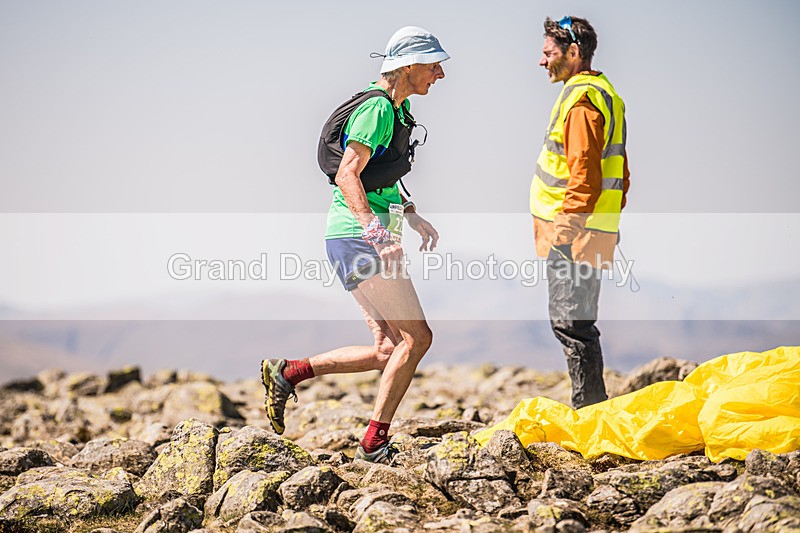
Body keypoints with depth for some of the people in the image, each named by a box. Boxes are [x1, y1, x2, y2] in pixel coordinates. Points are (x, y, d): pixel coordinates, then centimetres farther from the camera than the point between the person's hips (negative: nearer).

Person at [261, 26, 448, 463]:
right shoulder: (377, 108, -13)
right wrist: (376, 233, -31)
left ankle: (287, 373, 11)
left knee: (388, 351, 7)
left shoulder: (397, 109, 18)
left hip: (362, 235, 10)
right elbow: (347, 175, -22)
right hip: (356, 236, -10)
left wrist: (412, 215, 25)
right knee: (416, 337, -12)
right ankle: (374, 443, -7)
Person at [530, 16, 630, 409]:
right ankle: (591, 410, 19)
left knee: (572, 325, -6)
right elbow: (619, 174, 22)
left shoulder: (581, 99, -16)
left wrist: (560, 234, -23)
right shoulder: (604, 93, 17)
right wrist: (610, 221, 24)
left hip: (574, 234, -10)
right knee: (575, 324, 14)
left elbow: (584, 178, -23)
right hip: (595, 230, 10)